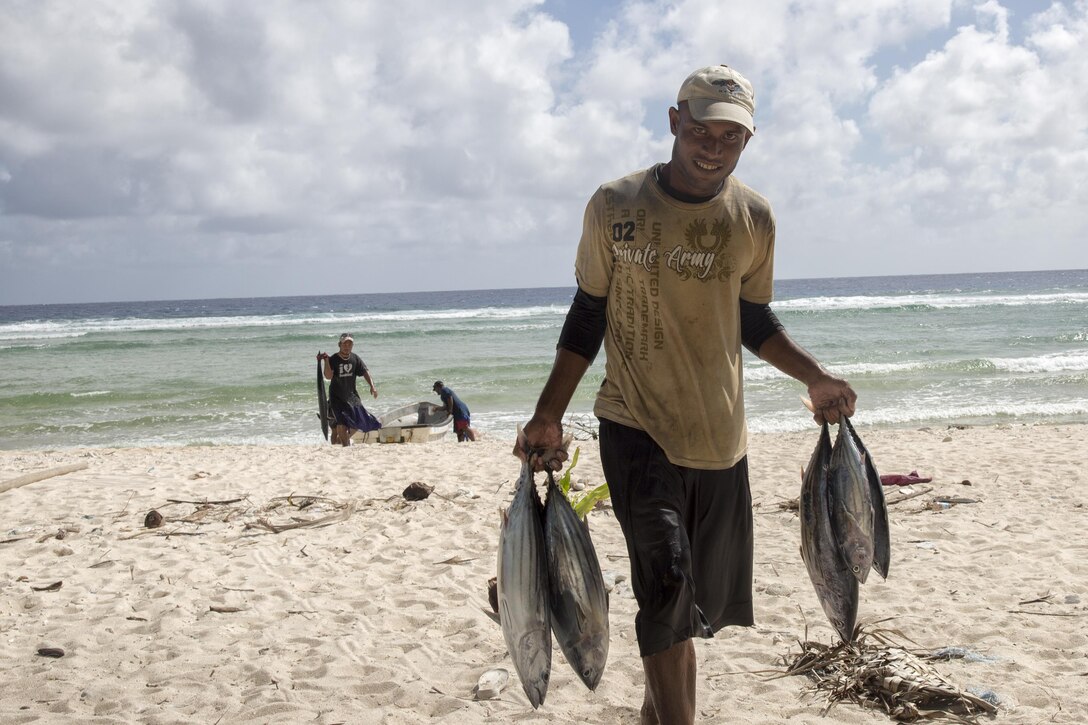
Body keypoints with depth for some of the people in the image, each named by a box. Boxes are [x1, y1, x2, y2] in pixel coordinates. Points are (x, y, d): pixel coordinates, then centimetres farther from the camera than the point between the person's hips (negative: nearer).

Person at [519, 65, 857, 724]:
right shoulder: (615, 206, -6)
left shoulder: (754, 218, 1)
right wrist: (549, 416, -4)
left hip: (720, 434, 3)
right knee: (667, 578, -20)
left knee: (703, 600, 11)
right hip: (637, 425, -3)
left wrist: (816, 378, -1)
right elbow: (588, 316, 2)